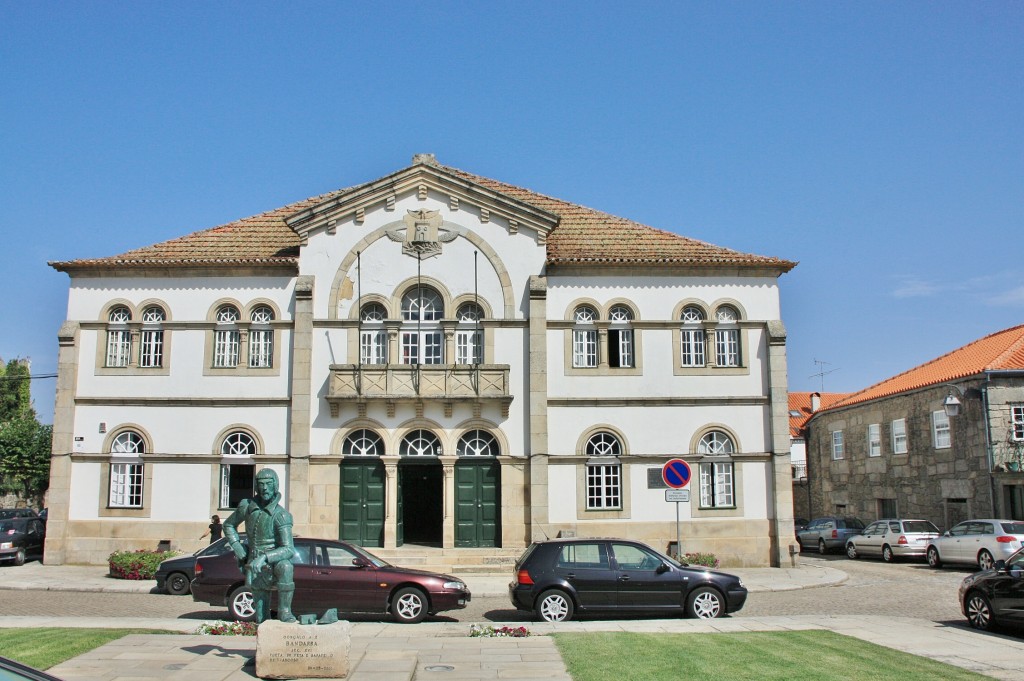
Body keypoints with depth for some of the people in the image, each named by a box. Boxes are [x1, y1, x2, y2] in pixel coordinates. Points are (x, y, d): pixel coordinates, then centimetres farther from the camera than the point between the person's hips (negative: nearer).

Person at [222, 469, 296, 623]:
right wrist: (237, 547, 2)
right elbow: (228, 525, 17)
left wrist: (264, 557, -36)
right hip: (256, 567, 3)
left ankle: (284, 611, -28)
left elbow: (289, 549, -22)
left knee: (285, 566, -40)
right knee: (261, 621, -1)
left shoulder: (280, 515, -15)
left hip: (275, 561, -3)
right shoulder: (247, 506, -2)